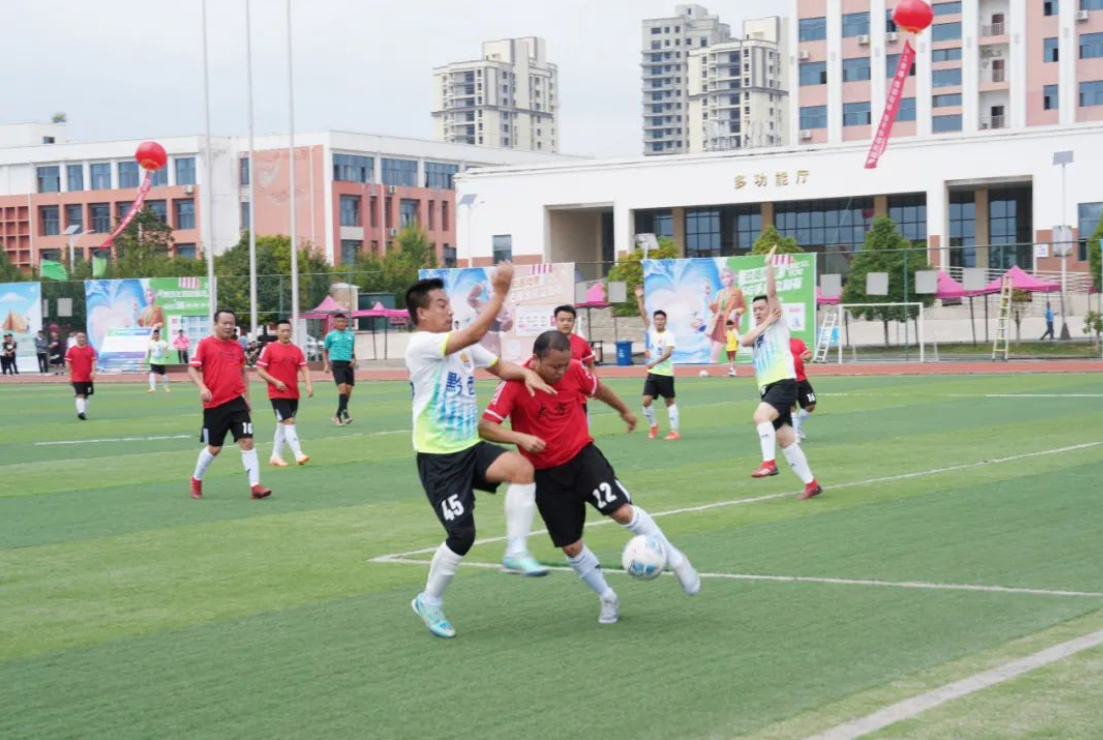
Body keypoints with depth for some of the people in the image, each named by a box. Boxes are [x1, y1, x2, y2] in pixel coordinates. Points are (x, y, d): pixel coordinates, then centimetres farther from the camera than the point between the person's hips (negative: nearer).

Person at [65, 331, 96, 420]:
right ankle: (81, 412, -25)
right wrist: (70, 376, -2)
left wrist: (93, 371, -15)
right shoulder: (71, 350, -1)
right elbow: (68, 363, 1)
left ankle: (85, 413, 22)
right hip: (77, 378, -3)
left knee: (86, 396, 12)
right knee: (80, 395, -15)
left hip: (88, 377, 3)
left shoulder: (91, 349, 4)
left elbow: (93, 361, 0)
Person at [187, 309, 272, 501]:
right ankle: (196, 480, 32)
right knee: (214, 448, 7)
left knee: (247, 442, -9)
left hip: (237, 402, 3)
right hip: (214, 404, -3)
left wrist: (246, 396, 17)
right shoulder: (205, 344, -3)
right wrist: (202, 387, -23)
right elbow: (192, 369, -7)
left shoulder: (237, 347, 10)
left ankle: (255, 486, -11)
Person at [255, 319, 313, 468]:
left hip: (293, 394, 6)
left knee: (282, 425, 12)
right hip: (277, 393, -6)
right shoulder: (269, 348, -5)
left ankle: (275, 456, 22)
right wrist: (276, 382, -16)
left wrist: (309, 385, -13)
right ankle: (298, 455, -21)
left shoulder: (296, 349, 8)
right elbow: (260, 370, -5)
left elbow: (304, 369, 4)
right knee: (289, 422, -15)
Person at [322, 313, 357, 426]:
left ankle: (338, 415, 15)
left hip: (349, 364, 4)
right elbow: (325, 351, 11)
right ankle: (344, 413, -17)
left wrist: (354, 359, 5)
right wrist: (326, 365, 1)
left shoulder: (351, 335, 12)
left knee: (348, 390, 3)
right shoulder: (330, 335, 3)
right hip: (337, 363, -4)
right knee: (342, 388, -18)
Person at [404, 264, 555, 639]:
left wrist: (526, 372, -4)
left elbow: (499, 366, 18)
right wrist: (500, 293, -30)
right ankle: (430, 600, 20)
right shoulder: (420, 345, -17)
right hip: (438, 456, -7)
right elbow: (475, 334, -28)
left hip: (471, 446, 7)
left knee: (522, 467, -22)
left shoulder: (462, 346, 9)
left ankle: (516, 552, -12)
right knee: (462, 535, -4)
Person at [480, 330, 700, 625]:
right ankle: (607, 598, 26)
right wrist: (520, 438, -41)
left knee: (622, 511, -20)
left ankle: (675, 559, -1)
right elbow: (486, 427, -24)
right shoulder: (514, 383, -20)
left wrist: (625, 411, 29)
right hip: (546, 475, 0)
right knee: (571, 546, 4)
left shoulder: (574, 370, -11)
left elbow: (598, 390, 12)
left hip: (582, 456, 1)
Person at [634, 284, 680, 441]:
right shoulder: (651, 332, 6)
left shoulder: (669, 335, -9)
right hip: (652, 373, 5)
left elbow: (668, 352, -22)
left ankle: (674, 431, 3)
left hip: (665, 373, -5)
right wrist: (640, 298, -8)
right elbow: (644, 315, 0)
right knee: (646, 401, -2)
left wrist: (654, 362, -32)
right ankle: (653, 426, 19)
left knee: (669, 401, 1)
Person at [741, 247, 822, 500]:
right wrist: (765, 323, -5)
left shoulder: (778, 324, 5)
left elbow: (772, 293, -8)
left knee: (760, 415, -32)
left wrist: (769, 265, -12)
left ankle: (769, 462, -33)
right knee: (784, 438, 6)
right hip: (767, 388, 8)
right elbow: (744, 341, -4)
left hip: (784, 383, -8)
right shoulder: (757, 332, 21)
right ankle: (810, 483, 11)